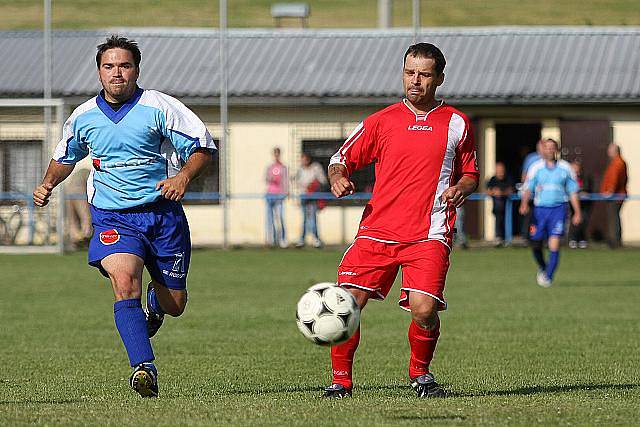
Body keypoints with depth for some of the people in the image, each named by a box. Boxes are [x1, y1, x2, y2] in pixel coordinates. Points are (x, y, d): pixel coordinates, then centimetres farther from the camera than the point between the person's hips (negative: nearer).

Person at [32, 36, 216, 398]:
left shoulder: (160, 107, -6)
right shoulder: (83, 117, 6)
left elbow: (203, 147, -2)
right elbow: (65, 157, 26)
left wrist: (183, 177, -20)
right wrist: (48, 184, 7)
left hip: (162, 214, 0)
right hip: (112, 217, 1)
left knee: (175, 306, 8)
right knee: (124, 281, -28)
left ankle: (155, 301, 48)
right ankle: (144, 369, -35)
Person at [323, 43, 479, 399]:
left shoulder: (456, 123, 11)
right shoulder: (382, 121, 11)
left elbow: (471, 175, 19)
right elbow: (343, 158, 15)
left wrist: (460, 188, -3)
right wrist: (339, 176, -7)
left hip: (430, 233, -1)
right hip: (378, 230, 1)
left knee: (424, 309, -19)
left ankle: (420, 372, 10)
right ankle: (341, 380, 5)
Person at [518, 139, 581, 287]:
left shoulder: (565, 168, 5)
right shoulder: (536, 168, 4)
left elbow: (573, 192, 10)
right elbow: (528, 188, -1)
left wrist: (577, 213, 7)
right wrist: (524, 204, -20)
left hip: (558, 209, -1)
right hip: (540, 208, 1)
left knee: (554, 244, -14)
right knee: (535, 244, 4)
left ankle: (548, 277, -8)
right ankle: (542, 268, 33)